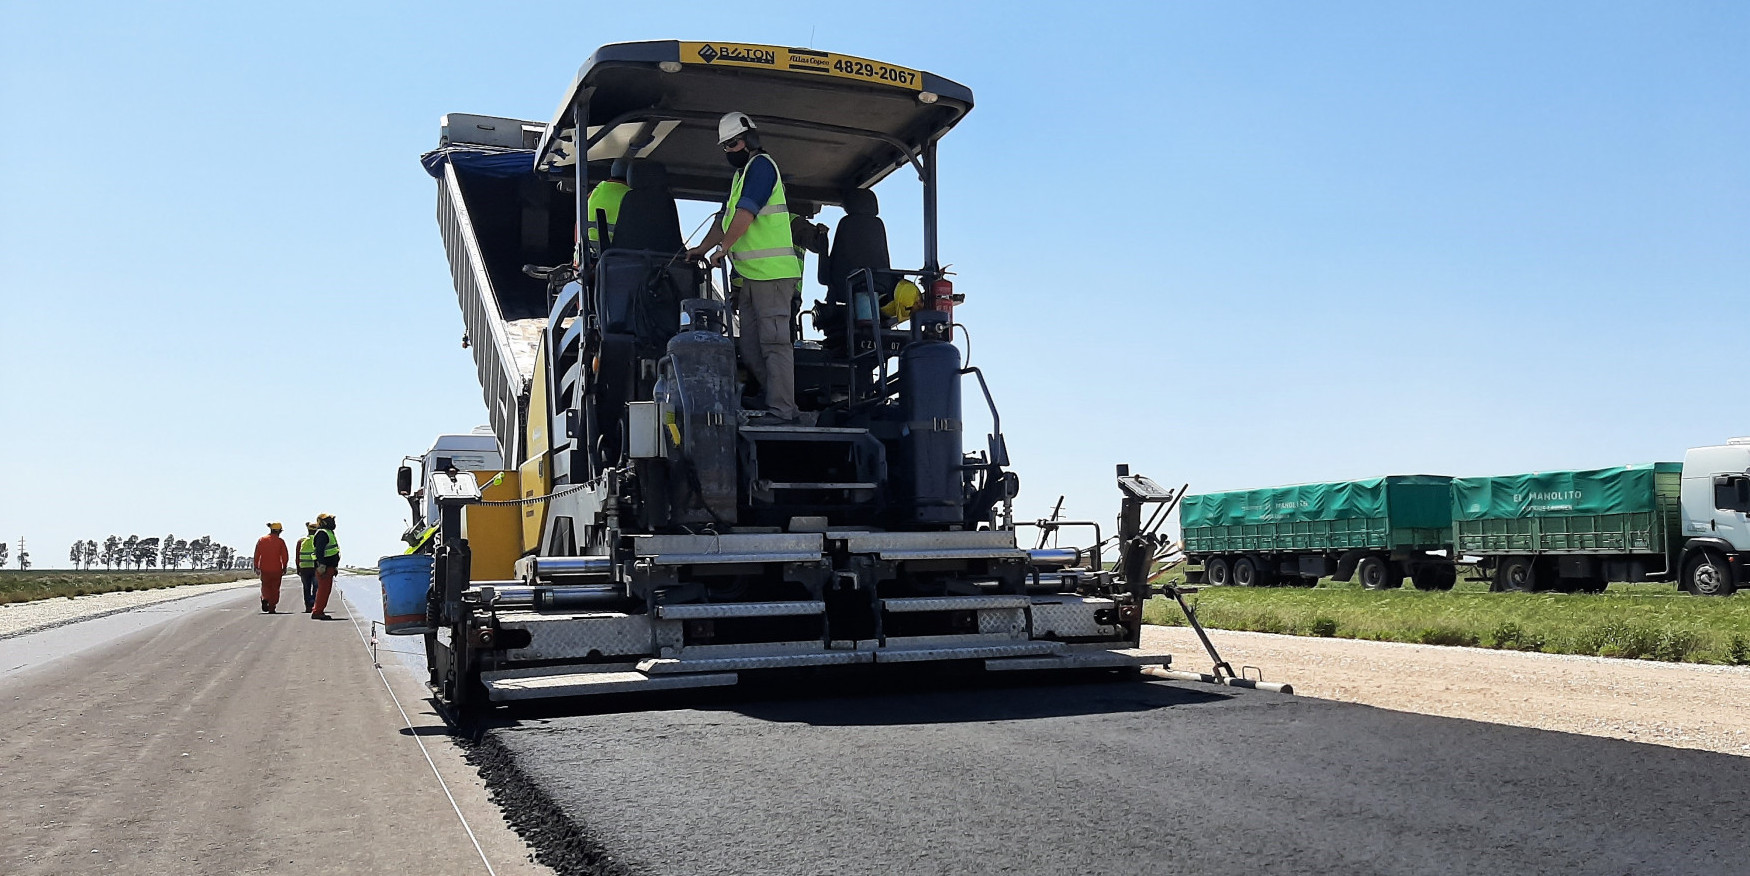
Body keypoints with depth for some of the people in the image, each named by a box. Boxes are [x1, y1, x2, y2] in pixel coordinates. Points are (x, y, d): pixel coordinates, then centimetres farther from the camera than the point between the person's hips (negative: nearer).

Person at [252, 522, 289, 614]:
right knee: (275, 588, 7)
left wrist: (256, 567, 10)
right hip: (276, 569, -2)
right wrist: (284, 568, 4)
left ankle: (265, 598, -14)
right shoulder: (280, 541, -3)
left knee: (265, 586, 15)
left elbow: (256, 555, 4)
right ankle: (272, 608, 5)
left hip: (264, 569, 2)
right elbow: (284, 556, -4)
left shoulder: (261, 540, 4)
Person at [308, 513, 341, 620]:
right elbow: (319, 550, -22)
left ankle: (317, 611, 18)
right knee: (323, 590, -9)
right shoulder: (322, 533, -11)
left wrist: (335, 567, 28)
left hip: (329, 567, 10)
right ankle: (317, 612, -8)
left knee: (326, 591, 13)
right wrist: (322, 565, -27)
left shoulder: (328, 533, 22)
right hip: (324, 568, -10)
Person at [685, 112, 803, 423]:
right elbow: (725, 218, 30)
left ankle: (781, 411, -14)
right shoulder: (740, 175, 26)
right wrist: (701, 249, 20)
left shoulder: (761, 165, -5)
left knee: (774, 342, -12)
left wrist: (722, 249, -8)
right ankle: (779, 403, 9)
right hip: (749, 276, 10)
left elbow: (745, 213, -14)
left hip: (772, 272, -10)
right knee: (750, 349, 6)